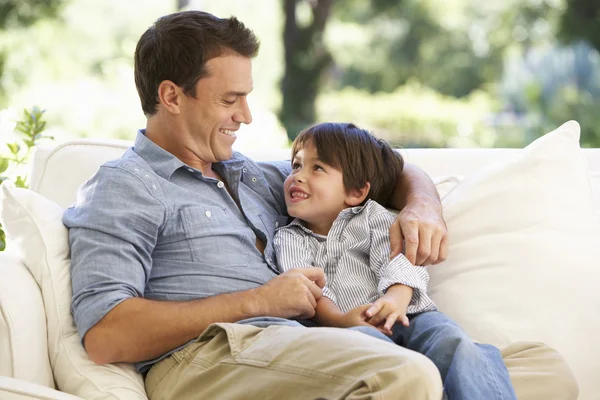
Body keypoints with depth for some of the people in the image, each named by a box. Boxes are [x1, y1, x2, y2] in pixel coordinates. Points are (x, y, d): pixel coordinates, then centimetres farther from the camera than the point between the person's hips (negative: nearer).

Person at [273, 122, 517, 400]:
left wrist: (395, 299, -25)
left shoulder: (372, 216, 18)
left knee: (450, 340, -32)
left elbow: (398, 262, -1)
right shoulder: (288, 239, 20)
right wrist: (339, 320, -23)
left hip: (407, 318, 1)